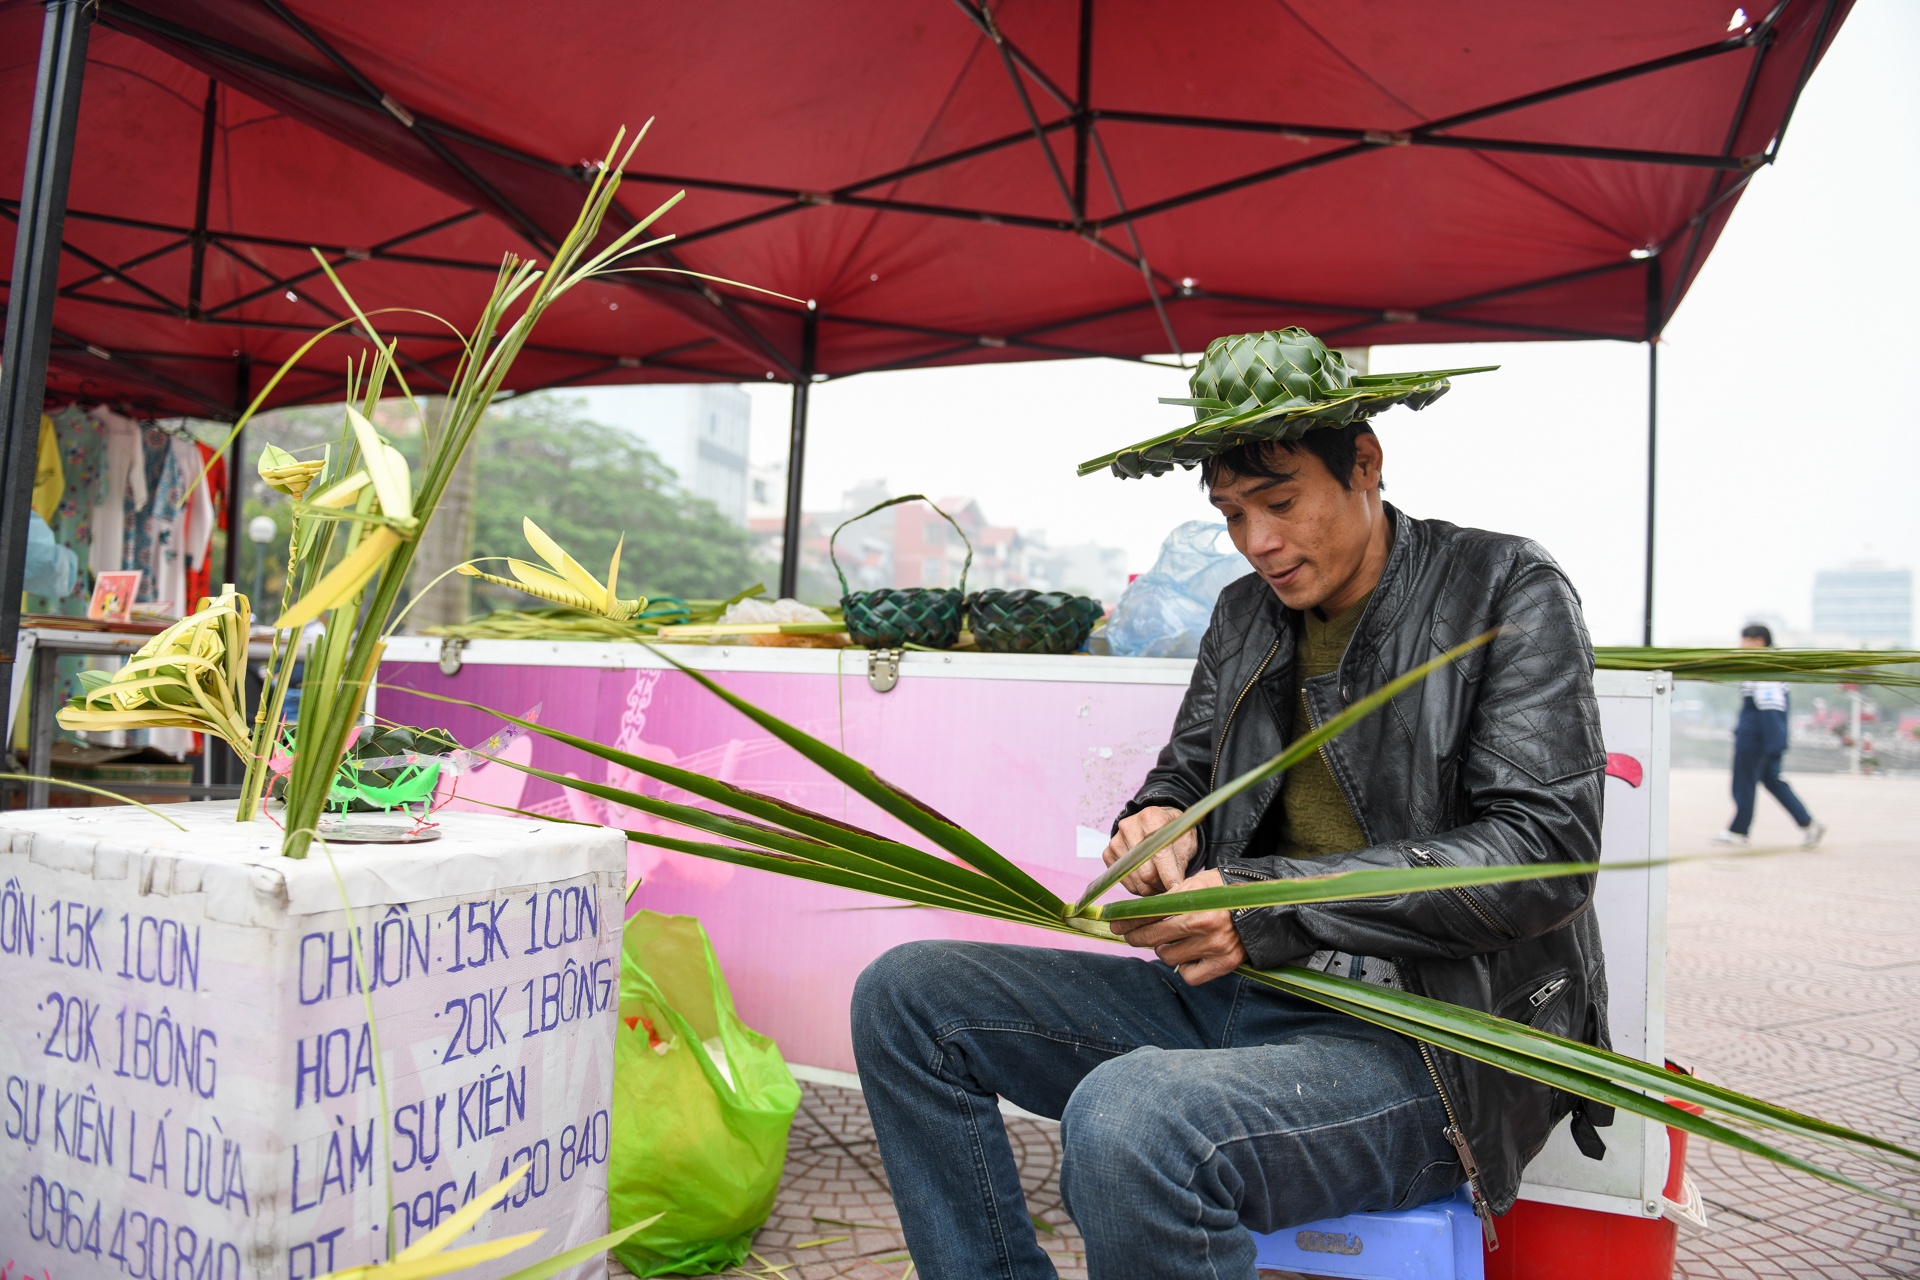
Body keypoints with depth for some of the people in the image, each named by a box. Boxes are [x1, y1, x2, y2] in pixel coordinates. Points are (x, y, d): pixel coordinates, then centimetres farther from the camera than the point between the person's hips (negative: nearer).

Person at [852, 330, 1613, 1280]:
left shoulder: (1506, 591, -4)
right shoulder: (1245, 614, 14)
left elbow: (1543, 852, -13)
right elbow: (1186, 774, 21)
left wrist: (1270, 903, -21)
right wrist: (1156, 824, -6)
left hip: (1428, 1041, -6)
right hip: (1237, 1000, 7)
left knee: (1128, 1121, -37)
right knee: (904, 997, -2)